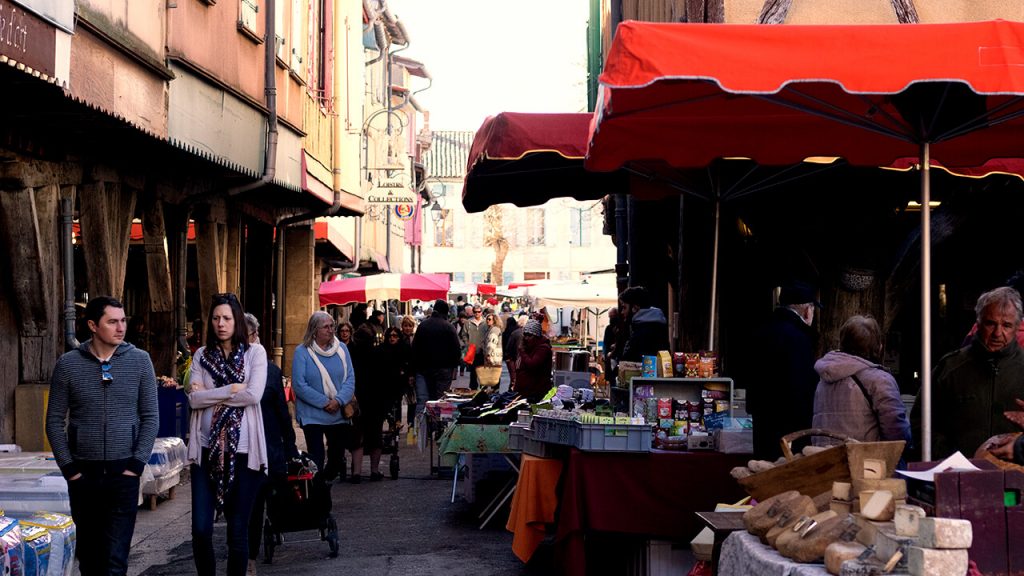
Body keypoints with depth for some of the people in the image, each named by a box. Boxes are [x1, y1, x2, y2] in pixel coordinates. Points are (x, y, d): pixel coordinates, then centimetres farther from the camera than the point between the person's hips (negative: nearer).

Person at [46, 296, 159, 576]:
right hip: (83, 472, 1)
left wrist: (137, 464, -5)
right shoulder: (68, 363, -1)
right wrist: (68, 467, -3)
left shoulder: (139, 360, -1)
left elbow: (150, 416, 2)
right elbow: (55, 420, 3)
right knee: (88, 552, 11)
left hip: (123, 471, -1)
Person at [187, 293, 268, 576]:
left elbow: (253, 395, -12)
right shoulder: (202, 355, 8)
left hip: (242, 450, -2)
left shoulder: (255, 352, 1)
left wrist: (210, 394, -6)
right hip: (207, 449, 2)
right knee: (200, 529, -2)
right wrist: (231, 390, -10)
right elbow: (194, 399, -2)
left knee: (238, 530, 4)